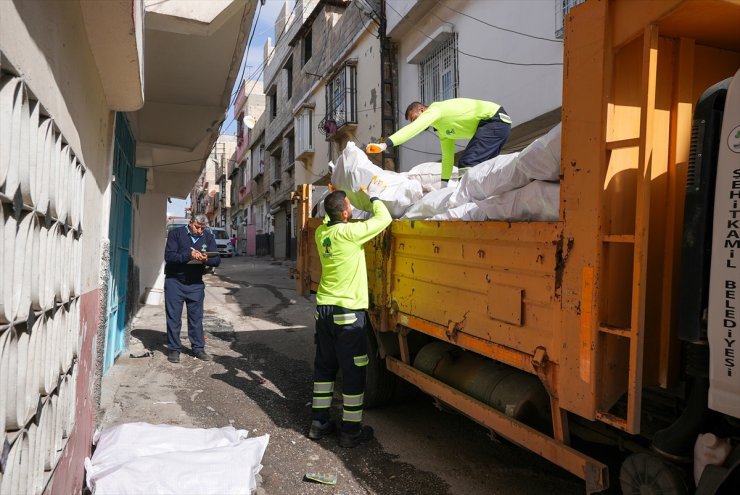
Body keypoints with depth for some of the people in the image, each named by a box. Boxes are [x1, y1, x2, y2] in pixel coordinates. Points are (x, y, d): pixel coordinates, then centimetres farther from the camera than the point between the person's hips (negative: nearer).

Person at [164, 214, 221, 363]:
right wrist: (188, 255, -30)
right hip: (174, 282, -2)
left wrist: (206, 259, -25)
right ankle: (174, 349, 14)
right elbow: (169, 256, -17)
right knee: (174, 317, 4)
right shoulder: (176, 233, -6)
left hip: (196, 284, 3)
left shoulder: (208, 237, 3)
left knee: (196, 318, 8)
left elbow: (217, 260, -3)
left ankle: (198, 348, 17)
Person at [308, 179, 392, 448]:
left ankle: (319, 422, 27)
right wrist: (374, 196, 5)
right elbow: (384, 219, -9)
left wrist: (334, 198, 21)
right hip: (348, 313, -7)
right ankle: (351, 431, 14)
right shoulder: (349, 233, -17)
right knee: (353, 372, 5)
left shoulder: (321, 232, 2)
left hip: (324, 309, 7)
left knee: (324, 367, 17)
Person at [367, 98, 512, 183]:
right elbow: (447, 157, 25)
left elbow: (412, 129, -24)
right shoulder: (442, 131, 19)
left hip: (495, 118, -11)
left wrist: (385, 144, -32)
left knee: (467, 163, -18)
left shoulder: (434, 110, -8)